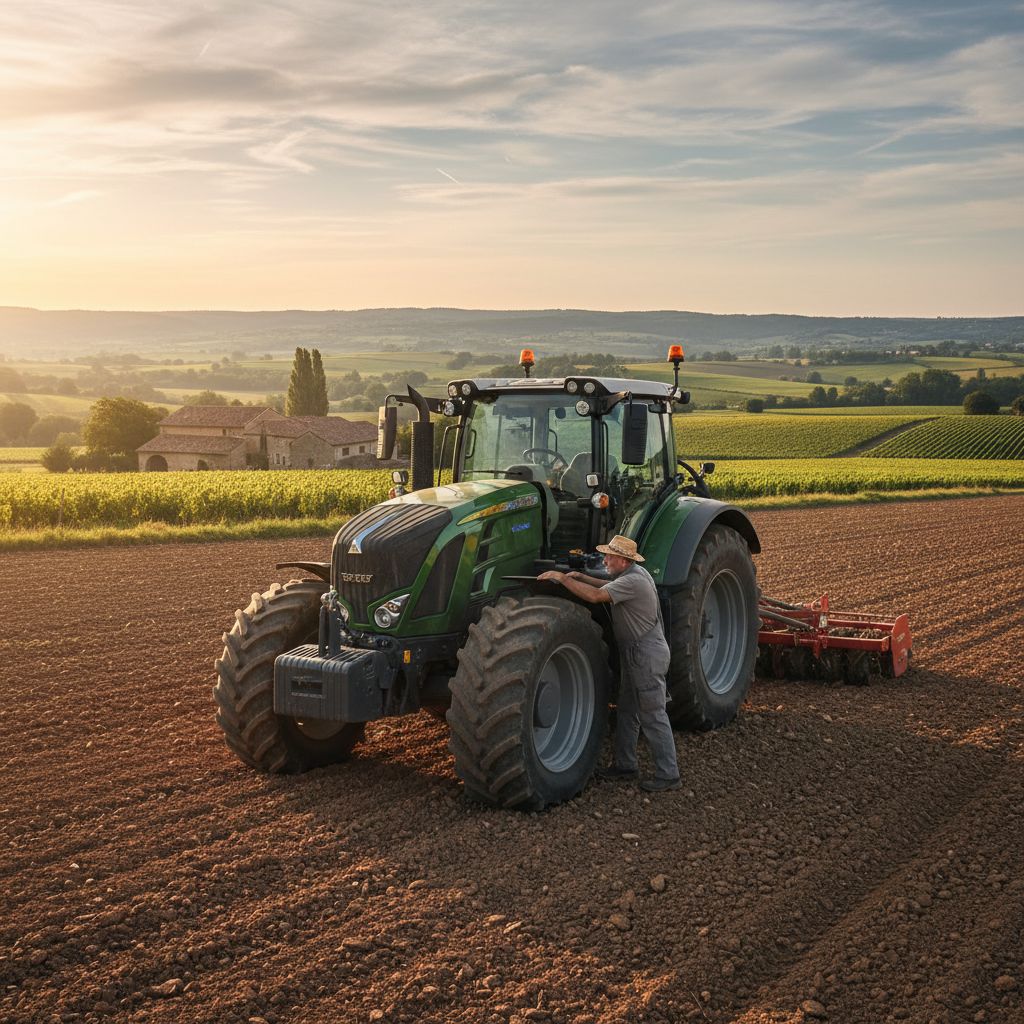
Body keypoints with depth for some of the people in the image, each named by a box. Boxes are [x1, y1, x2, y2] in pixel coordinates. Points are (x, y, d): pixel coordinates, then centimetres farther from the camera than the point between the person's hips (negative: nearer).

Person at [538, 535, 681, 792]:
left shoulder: (633, 581, -23)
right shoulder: (632, 574, 8)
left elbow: (595, 595, -31)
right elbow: (610, 587, 25)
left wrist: (562, 578, -24)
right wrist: (581, 577, 11)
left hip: (647, 657, -10)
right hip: (635, 654, 10)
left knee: (653, 716, -4)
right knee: (627, 711, 16)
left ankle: (668, 775, 3)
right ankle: (624, 765, 26)